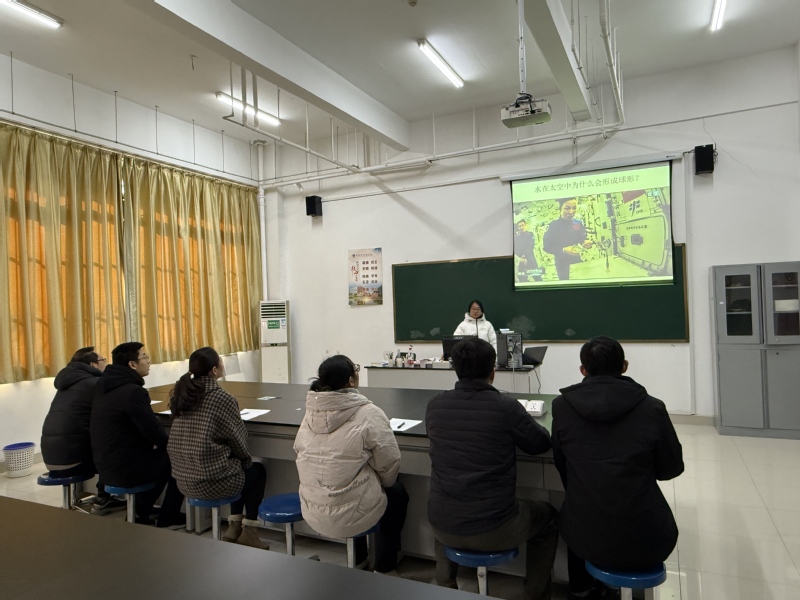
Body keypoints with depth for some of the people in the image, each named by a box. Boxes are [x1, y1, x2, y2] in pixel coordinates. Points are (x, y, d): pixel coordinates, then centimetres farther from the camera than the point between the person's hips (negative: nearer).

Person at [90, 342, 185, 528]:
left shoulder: (106, 385, 7)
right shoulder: (133, 391, -23)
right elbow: (155, 432, -21)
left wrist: (159, 443, 14)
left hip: (108, 464, 9)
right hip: (126, 467, -9)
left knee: (162, 457, 25)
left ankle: (139, 513, 28)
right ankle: (168, 520, 17)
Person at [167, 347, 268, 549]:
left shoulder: (181, 393, 4)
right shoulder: (221, 398, -17)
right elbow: (238, 438, -7)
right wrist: (247, 459, 14)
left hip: (184, 480, 7)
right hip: (211, 482, -7)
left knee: (236, 465, 31)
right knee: (257, 470, 22)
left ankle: (234, 526, 34)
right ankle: (248, 532, 23)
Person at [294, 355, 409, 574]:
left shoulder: (310, 413, -2)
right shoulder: (369, 414, -18)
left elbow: (300, 450, 6)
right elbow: (389, 464, -14)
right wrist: (384, 482, 9)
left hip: (312, 513, 5)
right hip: (349, 515, -5)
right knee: (397, 492, 23)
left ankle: (357, 560, 46)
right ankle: (384, 569, 32)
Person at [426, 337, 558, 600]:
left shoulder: (434, 406, -5)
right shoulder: (505, 406, -16)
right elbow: (542, 443, 0)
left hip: (443, 527, 4)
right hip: (493, 531, -3)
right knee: (547, 516, 26)